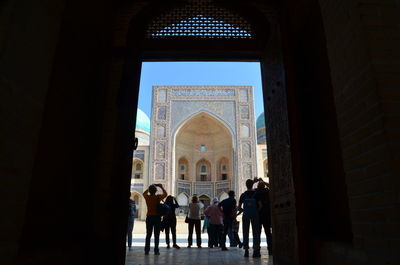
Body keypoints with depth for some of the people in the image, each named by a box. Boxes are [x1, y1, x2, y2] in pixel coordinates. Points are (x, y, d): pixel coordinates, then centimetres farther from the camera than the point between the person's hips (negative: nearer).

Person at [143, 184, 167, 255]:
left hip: (149, 217, 3)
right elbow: (165, 194, 10)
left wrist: (149, 188, 28)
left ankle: (146, 250, 9)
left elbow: (144, 193, 23)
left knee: (148, 234, 10)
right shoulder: (158, 197, -8)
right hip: (157, 217, -2)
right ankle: (156, 250, 3)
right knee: (156, 235, 3)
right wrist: (161, 187, 20)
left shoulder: (147, 197, -2)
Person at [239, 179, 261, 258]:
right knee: (256, 232, 5)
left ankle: (246, 250, 8)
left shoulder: (243, 195, -1)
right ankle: (256, 250, 2)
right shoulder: (256, 194, -4)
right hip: (255, 215, -1)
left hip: (246, 216, 1)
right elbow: (260, 205, -9)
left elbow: (239, 207, 0)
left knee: (245, 233, 8)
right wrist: (257, 211, 8)